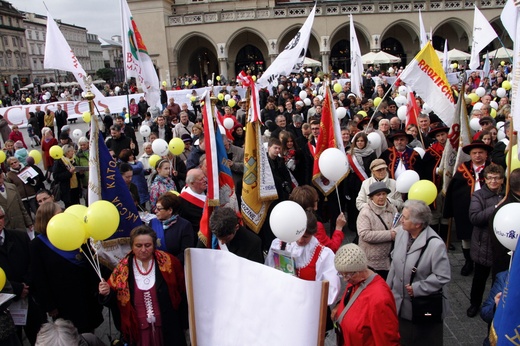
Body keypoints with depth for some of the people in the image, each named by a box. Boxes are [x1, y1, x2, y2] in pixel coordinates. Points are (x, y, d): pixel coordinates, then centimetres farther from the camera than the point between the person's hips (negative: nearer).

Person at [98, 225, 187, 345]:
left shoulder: (168, 262, -9)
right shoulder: (123, 268, -4)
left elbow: (183, 293, -3)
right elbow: (112, 295, 2)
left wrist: (183, 323, -1)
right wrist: (107, 292, -20)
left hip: (168, 327, -1)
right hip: (138, 329, 1)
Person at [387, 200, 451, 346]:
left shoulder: (436, 244, -25)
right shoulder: (401, 235, -4)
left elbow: (443, 277, -22)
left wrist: (416, 288, -22)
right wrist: (388, 289, 8)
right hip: (400, 303, 6)